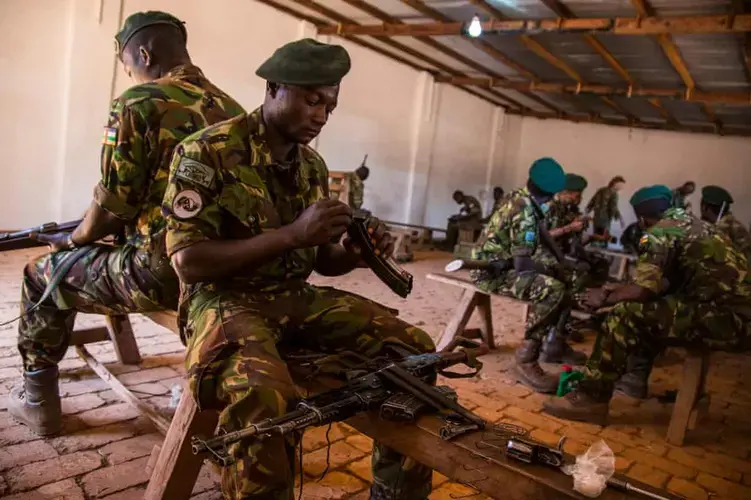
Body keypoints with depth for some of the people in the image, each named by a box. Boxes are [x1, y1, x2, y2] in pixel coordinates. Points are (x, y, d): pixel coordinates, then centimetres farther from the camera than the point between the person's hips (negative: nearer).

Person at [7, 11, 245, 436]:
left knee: (43, 276, 19)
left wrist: (73, 238, 13)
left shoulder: (139, 103, -10)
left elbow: (113, 206, -10)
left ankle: (38, 401, 29)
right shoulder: (232, 108, 11)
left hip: (160, 271, -7)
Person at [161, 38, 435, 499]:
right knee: (261, 393, -39)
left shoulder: (313, 165, 9)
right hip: (226, 299, -6)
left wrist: (355, 255, -9)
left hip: (296, 296, 6)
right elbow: (188, 262, -17)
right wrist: (291, 234, -24)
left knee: (413, 348, -8)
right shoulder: (207, 152, -11)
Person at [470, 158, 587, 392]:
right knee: (553, 289, -28)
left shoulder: (521, 199, 8)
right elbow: (522, 264, -25)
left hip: (505, 264, 10)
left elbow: (538, 241, 18)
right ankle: (527, 359, -22)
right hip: (493, 271, -10)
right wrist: (550, 269, -7)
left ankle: (554, 341, 23)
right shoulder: (524, 211, -22)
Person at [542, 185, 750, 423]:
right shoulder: (694, 225, 21)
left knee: (625, 313, -12)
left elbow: (643, 290, -16)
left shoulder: (660, 232, -7)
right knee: (652, 306, 24)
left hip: (726, 318, -10)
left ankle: (591, 398, -6)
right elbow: (663, 282, 26)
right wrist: (620, 289, 28)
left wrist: (605, 297, 1)